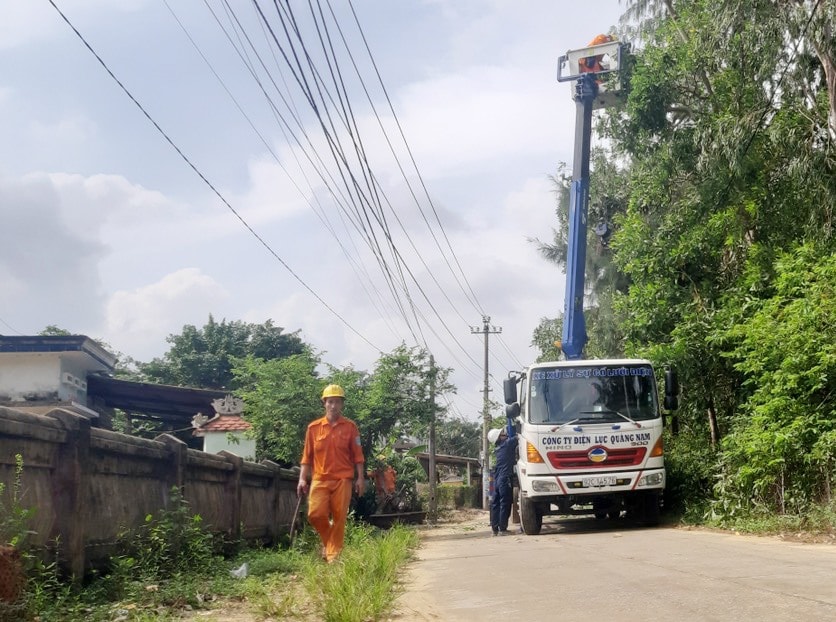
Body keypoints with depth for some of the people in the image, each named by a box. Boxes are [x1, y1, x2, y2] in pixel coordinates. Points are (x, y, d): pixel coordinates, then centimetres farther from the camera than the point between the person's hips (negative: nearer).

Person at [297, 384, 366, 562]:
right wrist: (302, 479, 0)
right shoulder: (313, 427, 5)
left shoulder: (350, 427, 3)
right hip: (320, 479, 1)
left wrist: (360, 478, -2)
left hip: (343, 480, -1)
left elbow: (357, 455, 4)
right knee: (315, 514, -11)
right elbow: (307, 456, 7)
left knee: (339, 518, -2)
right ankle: (328, 540, 17)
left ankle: (333, 555, 7)